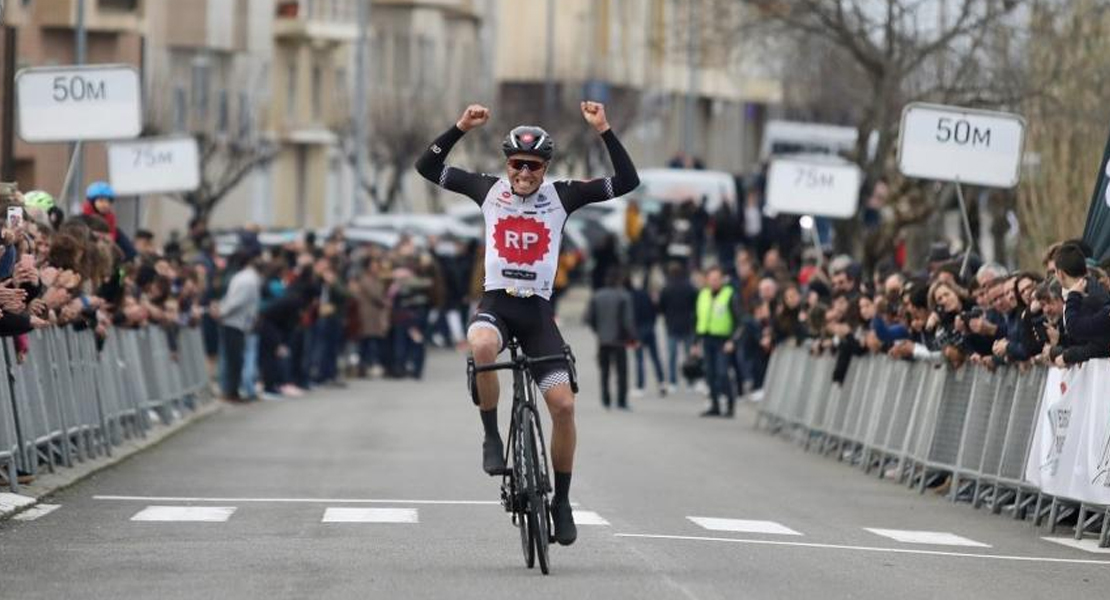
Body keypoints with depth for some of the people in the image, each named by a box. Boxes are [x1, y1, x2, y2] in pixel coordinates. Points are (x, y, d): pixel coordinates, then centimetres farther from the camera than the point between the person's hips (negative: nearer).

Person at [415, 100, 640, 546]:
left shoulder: (561, 196, 1)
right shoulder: (490, 190, 3)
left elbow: (628, 182, -6)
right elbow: (427, 167, 0)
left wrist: (604, 131, -15)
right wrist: (460, 129, -12)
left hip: (537, 311, 1)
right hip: (496, 302, -1)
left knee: (563, 404, -9)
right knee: (482, 346, -38)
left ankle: (562, 501, 8)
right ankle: (491, 435, -16)